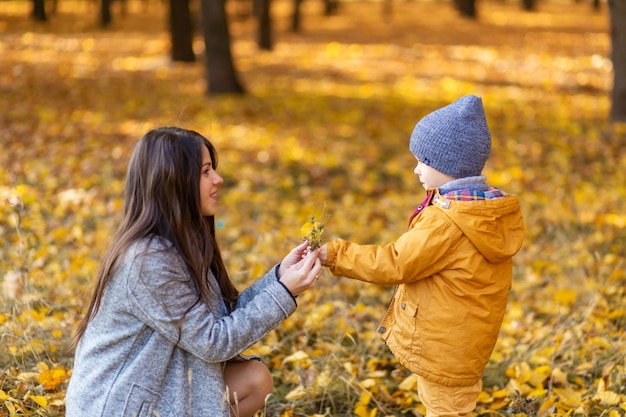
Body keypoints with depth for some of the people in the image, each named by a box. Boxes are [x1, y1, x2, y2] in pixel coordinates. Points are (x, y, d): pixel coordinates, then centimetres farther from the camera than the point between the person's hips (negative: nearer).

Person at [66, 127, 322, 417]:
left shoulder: (179, 244, 3)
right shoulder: (150, 260, -26)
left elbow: (222, 315, 4)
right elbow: (213, 342, -21)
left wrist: (279, 275, -4)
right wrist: (283, 292, -19)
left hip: (151, 384, 9)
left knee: (255, 379, 1)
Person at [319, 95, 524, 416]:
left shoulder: (445, 223, -27)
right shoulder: (490, 213, 1)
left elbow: (394, 263, -23)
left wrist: (335, 255, -17)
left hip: (445, 346, -9)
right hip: (463, 339, 9)